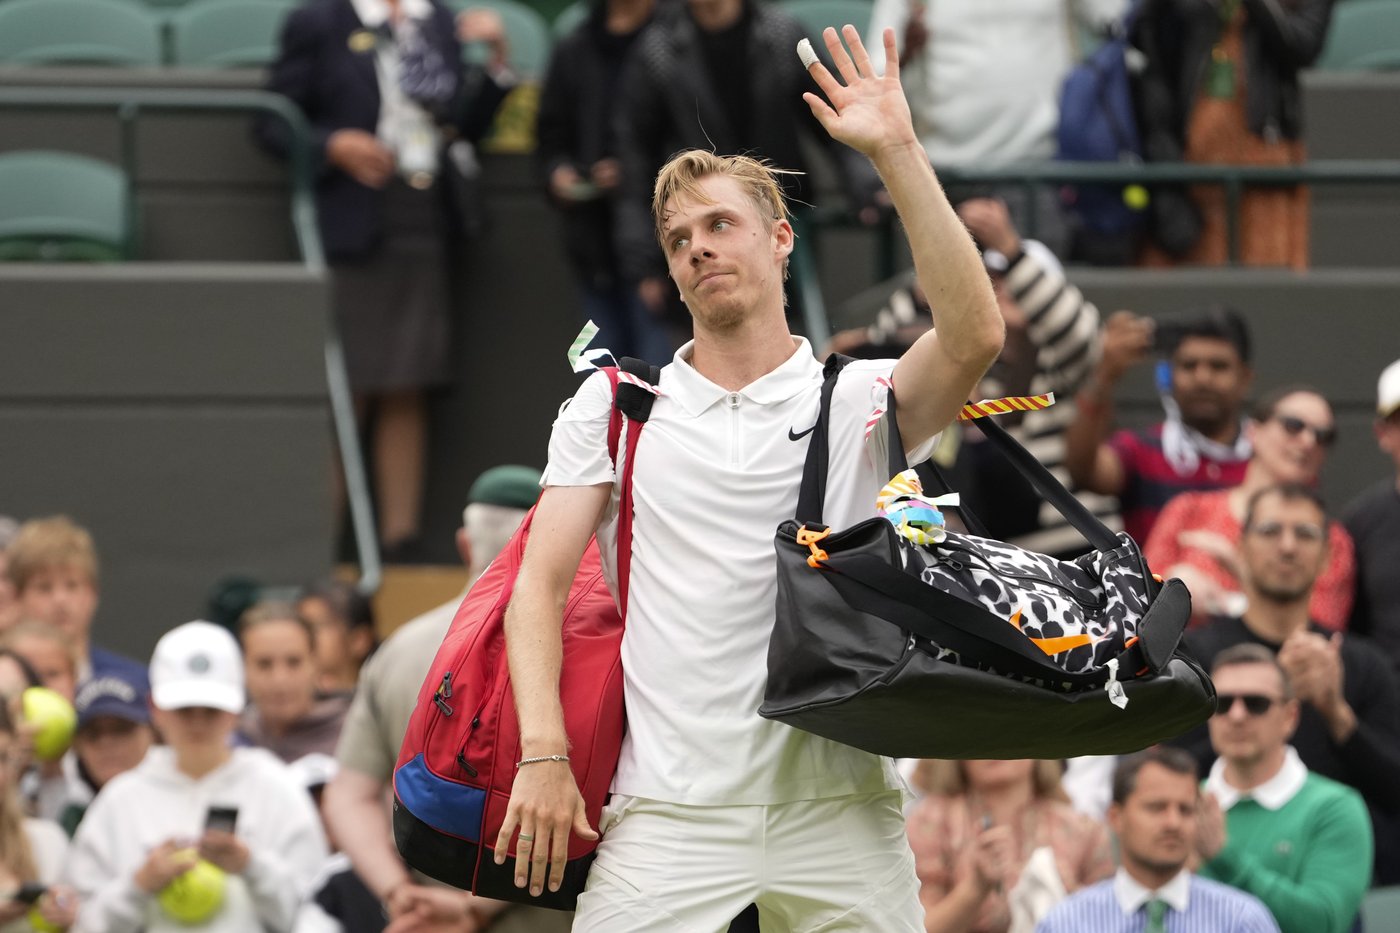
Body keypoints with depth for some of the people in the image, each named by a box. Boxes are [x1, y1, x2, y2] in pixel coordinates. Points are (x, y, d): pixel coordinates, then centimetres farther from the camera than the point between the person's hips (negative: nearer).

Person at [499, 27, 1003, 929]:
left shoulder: (861, 398, 7)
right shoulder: (612, 406, 12)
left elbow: (974, 336, -12)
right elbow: (541, 583, 7)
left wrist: (898, 151, -15)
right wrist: (543, 753, -7)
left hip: (841, 814, 0)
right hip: (670, 813, 0)